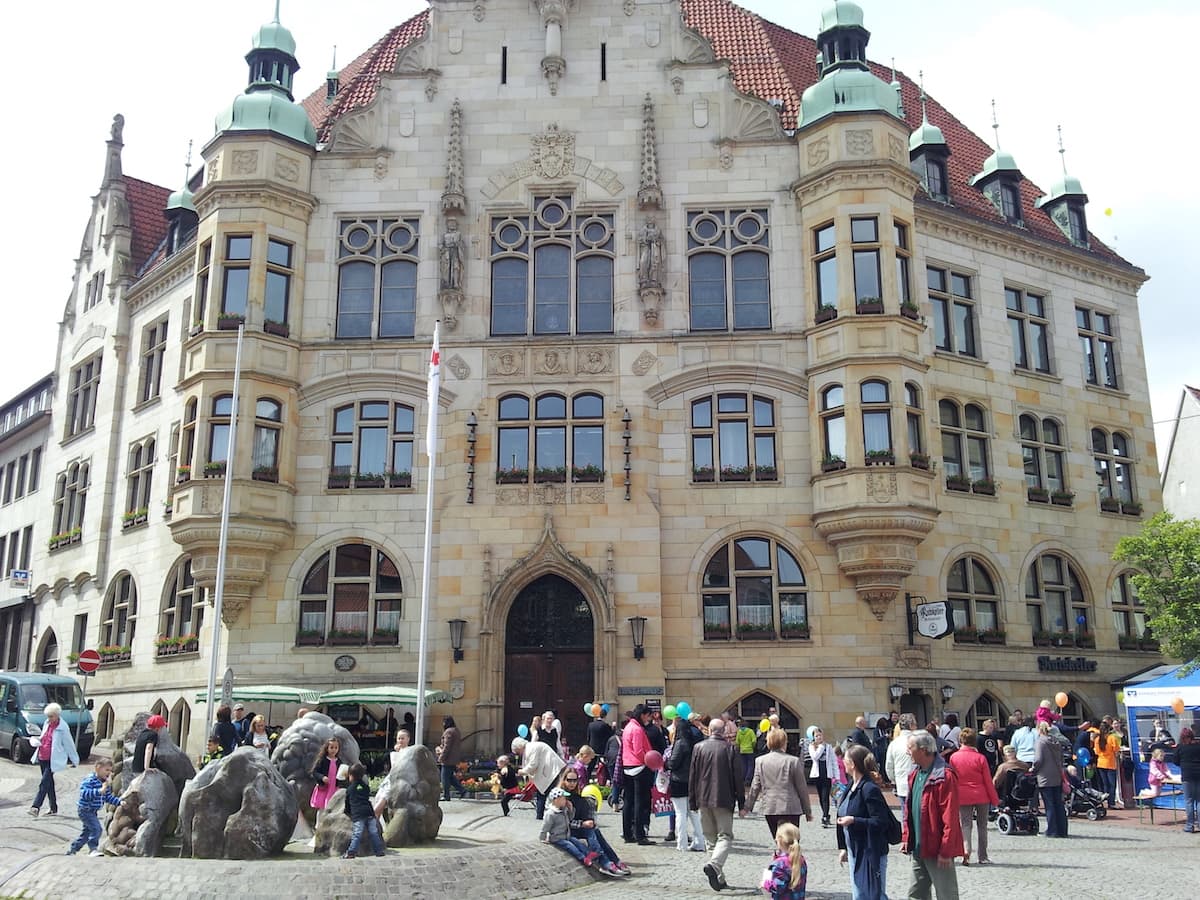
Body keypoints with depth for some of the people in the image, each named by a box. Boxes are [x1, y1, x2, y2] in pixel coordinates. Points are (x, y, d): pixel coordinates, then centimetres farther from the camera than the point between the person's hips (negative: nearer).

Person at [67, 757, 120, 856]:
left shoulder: (104, 782, 8)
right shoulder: (90, 780, -19)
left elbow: (108, 797, 14)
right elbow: (84, 793, -33)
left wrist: (120, 802, 2)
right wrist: (99, 791, -42)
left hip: (93, 812, 10)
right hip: (85, 810, -10)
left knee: (87, 832, 19)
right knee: (96, 829, -19)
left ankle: (72, 850, 35)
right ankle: (94, 849, -11)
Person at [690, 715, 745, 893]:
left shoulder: (698, 747, 0)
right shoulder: (729, 748, -6)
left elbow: (692, 776, 3)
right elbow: (737, 777, -4)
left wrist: (692, 801, 11)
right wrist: (741, 802, 5)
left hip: (703, 799, 3)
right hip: (723, 799, -3)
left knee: (710, 838, 13)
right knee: (725, 836, 4)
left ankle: (719, 879, 13)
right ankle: (714, 864, -22)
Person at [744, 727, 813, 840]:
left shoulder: (760, 761, 2)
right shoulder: (793, 761, -6)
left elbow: (755, 787, 5)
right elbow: (802, 788, 0)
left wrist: (747, 807, 15)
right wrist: (808, 811, 10)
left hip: (769, 809, 3)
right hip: (790, 809, -3)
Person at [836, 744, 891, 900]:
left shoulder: (870, 789, -19)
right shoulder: (852, 786, 8)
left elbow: (881, 822, -22)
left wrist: (853, 821, -24)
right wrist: (843, 847, 18)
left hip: (871, 852, -9)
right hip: (854, 851, 9)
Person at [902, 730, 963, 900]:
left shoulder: (945, 776, -17)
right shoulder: (914, 774, 10)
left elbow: (950, 818, -19)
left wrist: (945, 851, -19)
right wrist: (906, 838, 11)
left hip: (937, 849, -8)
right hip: (918, 848, 8)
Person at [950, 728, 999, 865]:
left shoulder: (954, 757, -4)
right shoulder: (980, 758, -9)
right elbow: (988, 781, -4)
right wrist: (995, 799, 6)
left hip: (963, 797, 0)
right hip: (981, 796, 0)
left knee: (965, 825, 4)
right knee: (982, 826, 12)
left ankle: (966, 851, -18)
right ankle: (982, 857, 16)